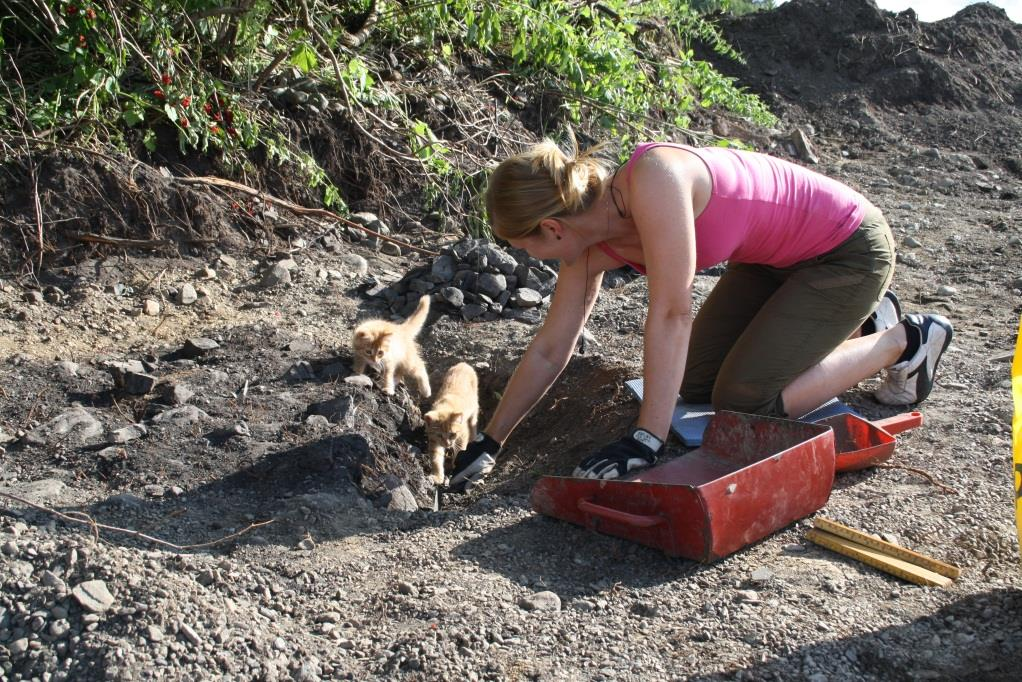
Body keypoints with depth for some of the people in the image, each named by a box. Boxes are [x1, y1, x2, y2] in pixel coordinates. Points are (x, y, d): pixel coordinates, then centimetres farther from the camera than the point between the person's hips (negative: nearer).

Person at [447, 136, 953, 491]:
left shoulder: (654, 179, -34)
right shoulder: (594, 247, -9)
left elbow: (671, 314, -37)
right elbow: (550, 349, -2)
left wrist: (646, 440, -36)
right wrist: (488, 442, -1)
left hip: (849, 250, -8)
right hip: (773, 259, 8)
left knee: (745, 401, -13)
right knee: (694, 383, 10)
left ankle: (904, 341, 7)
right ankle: (858, 321, 24)